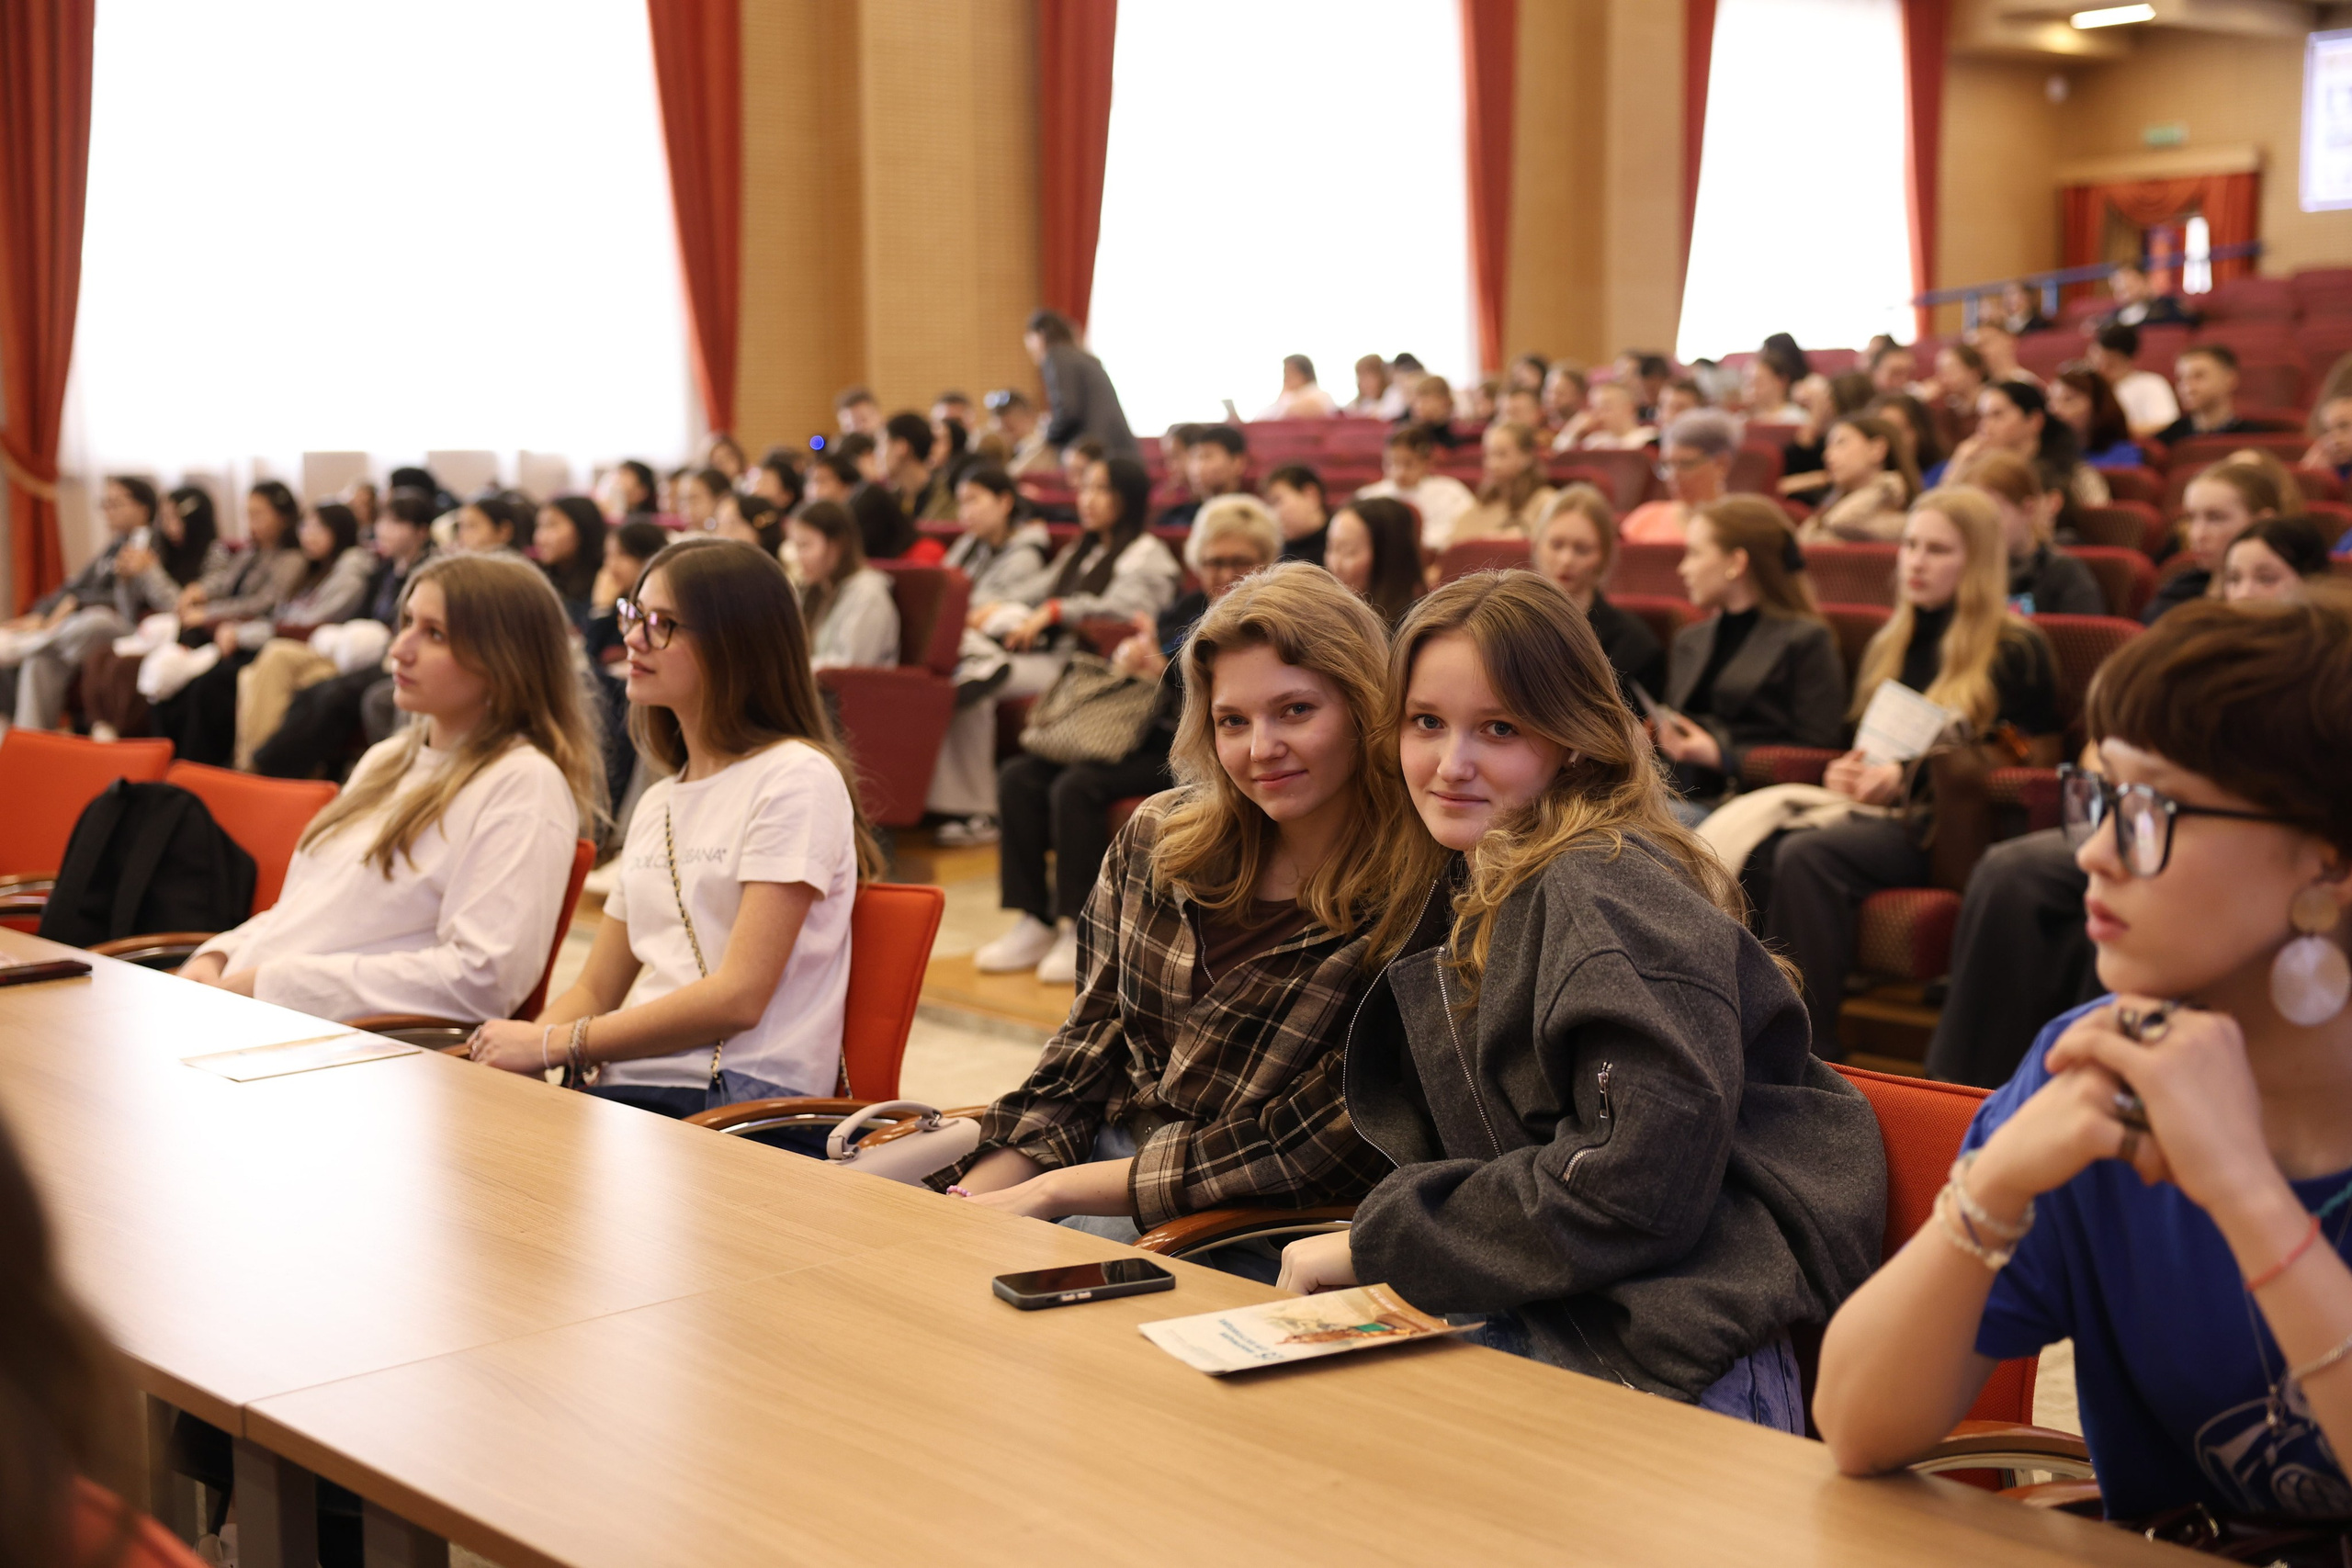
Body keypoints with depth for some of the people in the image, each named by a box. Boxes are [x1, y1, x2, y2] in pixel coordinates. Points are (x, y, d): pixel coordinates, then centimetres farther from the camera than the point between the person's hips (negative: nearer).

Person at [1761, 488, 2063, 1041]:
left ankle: (1812, 1054, -30)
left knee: (1807, 855, -33)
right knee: (1758, 846, -26)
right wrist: (1844, 772, 6)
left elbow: (2031, 766, -1)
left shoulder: (2017, 650, 3)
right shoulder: (1889, 645, 23)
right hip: (1873, 809, 6)